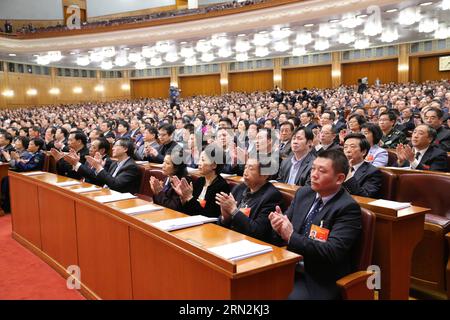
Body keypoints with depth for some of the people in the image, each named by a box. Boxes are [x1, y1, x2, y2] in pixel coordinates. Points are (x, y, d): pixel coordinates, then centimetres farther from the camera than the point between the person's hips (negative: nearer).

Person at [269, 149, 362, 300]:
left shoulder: (348, 208, -12)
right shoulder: (303, 193, 7)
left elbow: (333, 252, -21)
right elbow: (282, 238, 10)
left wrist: (291, 236, -23)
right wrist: (279, 227, -12)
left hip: (320, 281, -5)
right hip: (289, 269, 5)